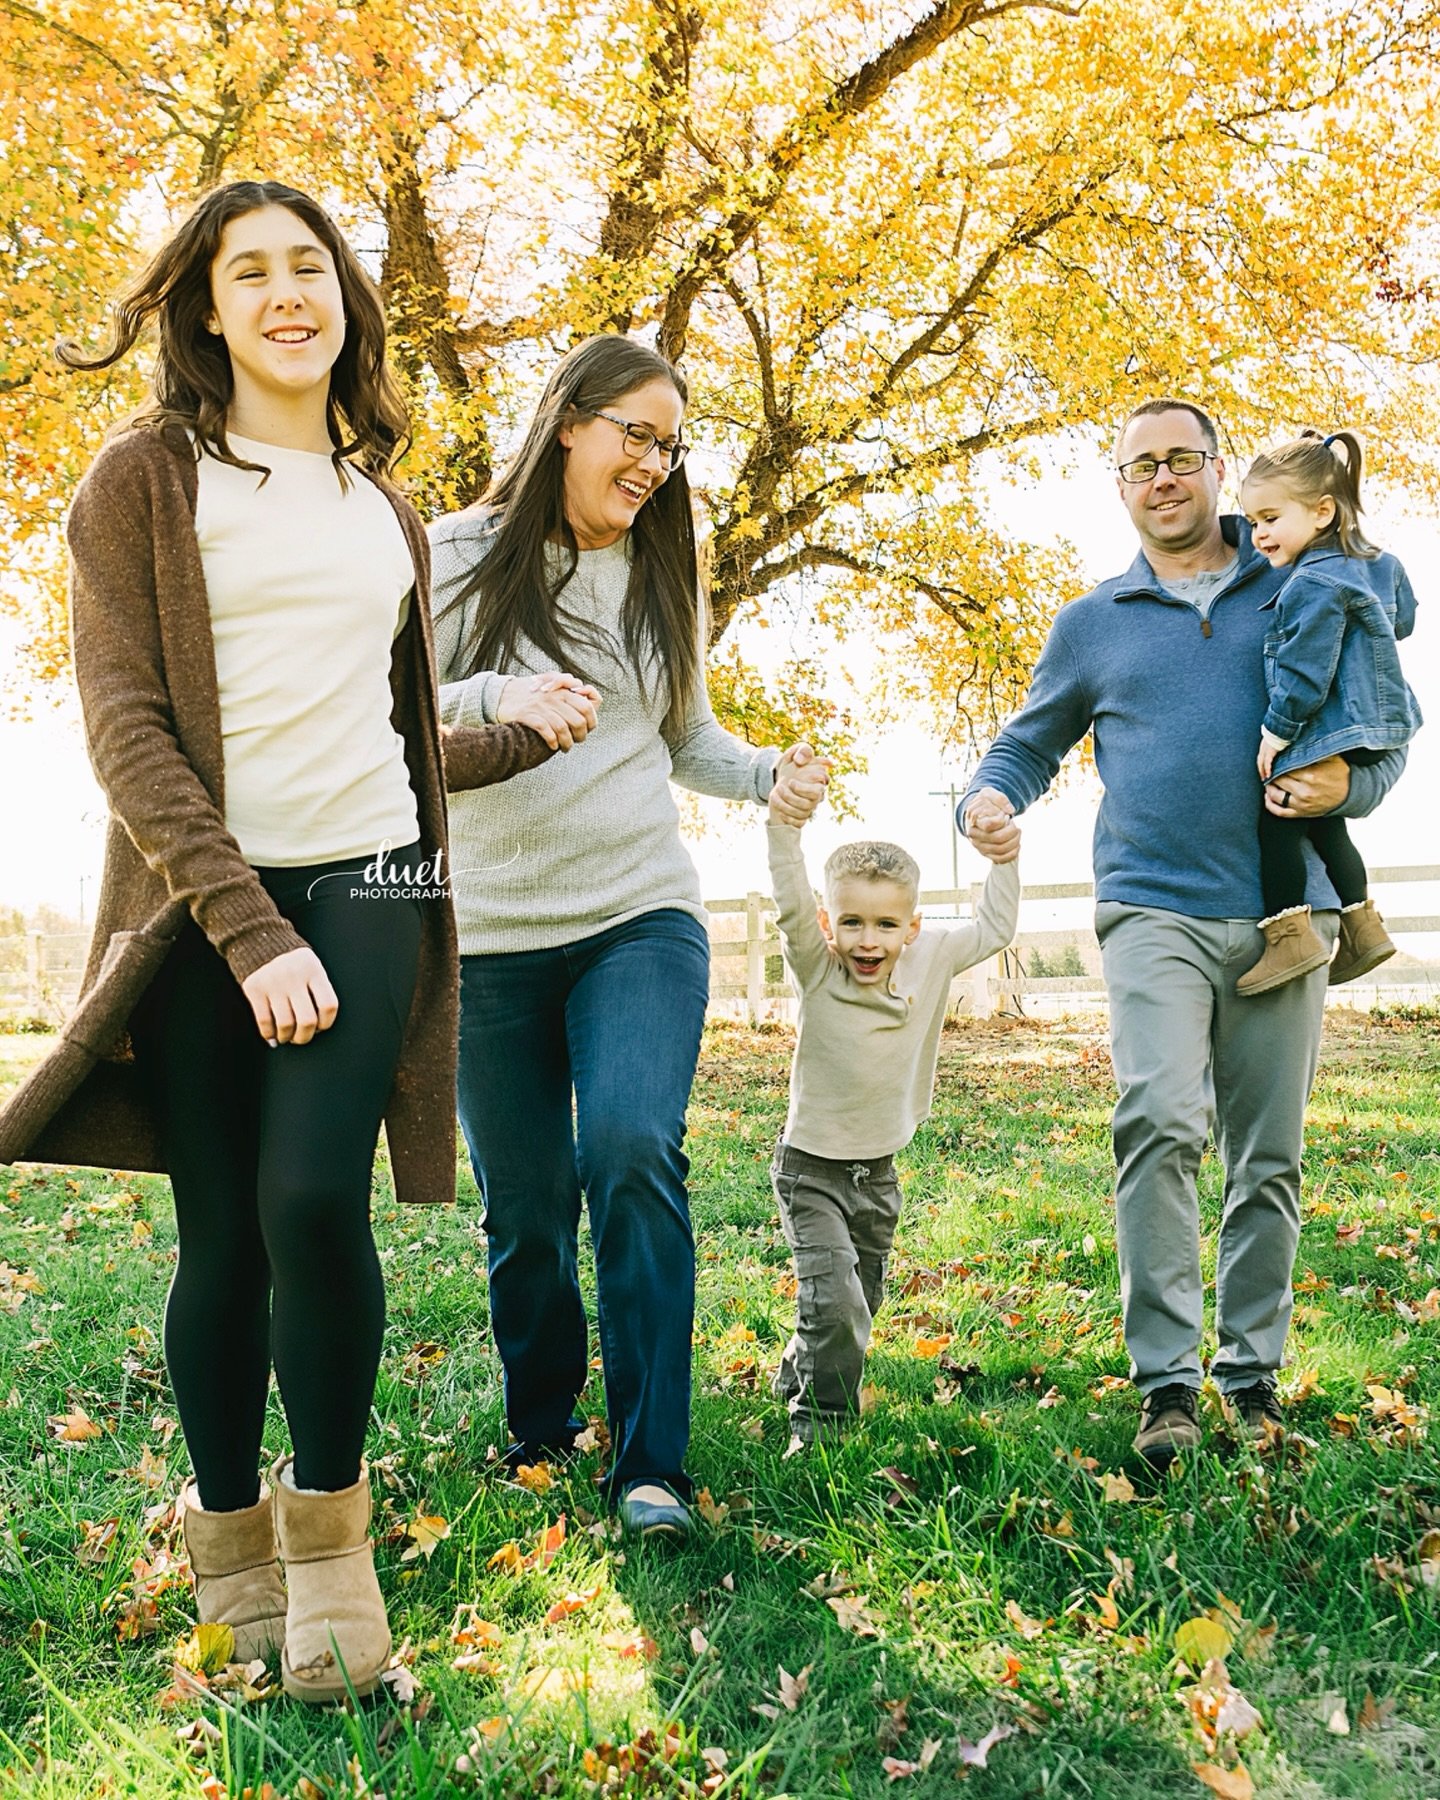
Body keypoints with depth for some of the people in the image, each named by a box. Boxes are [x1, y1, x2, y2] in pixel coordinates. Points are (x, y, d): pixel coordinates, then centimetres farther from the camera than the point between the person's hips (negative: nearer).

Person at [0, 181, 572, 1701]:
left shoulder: (386, 510, 18)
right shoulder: (149, 476, 3)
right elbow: (124, 721, -7)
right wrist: (245, 926, -14)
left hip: (365, 885, 2)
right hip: (204, 899, -2)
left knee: (312, 1197, -16)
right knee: (220, 1238, 0)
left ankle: (329, 1529, 3)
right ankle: (227, 1539, 21)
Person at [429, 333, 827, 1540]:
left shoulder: (663, 576, 13)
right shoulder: (459, 557, 0)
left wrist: (769, 774, 2)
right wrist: (493, 698, -20)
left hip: (641, 918, 2)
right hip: (492, 933, -1)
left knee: (632, 1149, -20)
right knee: (526, 1205, 5)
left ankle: (649, 1465, -10)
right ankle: (539, 1433, 30)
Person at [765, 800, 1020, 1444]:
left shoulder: (930, 962, -5)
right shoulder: (817, 970, -16)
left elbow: (993, 929, 6)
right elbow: (791, 906, -32)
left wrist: (1004, 858, -4)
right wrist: (783, 821, -45)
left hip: (878, 1172, 5)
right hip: (811, 1168, -5)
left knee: (861, 1304, 18)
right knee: (835, 1303, -16)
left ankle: (796, 1379, 43)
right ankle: (819, 1421, 4)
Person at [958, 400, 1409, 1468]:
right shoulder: (1092, 625, 16)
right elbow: (1030, 742, 21)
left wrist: (1347, 781, -6)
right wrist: (990, 797, -1)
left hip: (1283, 915, 1)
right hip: (1155, 909, -1)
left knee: (1269, 1156, 4)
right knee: (1159, 1123, -20)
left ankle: (1254, 1375, 17)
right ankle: (1168, 1382, -14)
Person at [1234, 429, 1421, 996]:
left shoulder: (1314, 583, -19)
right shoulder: (1377, 564, 12)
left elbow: (1305, 672, -21)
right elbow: (1402, 621, 27)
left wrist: (1276, 732, -15)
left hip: (1327, 732, -10)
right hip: (1377, 722, 10)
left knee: (1278, 820, -7)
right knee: (1325, 825, 20)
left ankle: (1290, 933, -12)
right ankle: (1362, 923, 23)